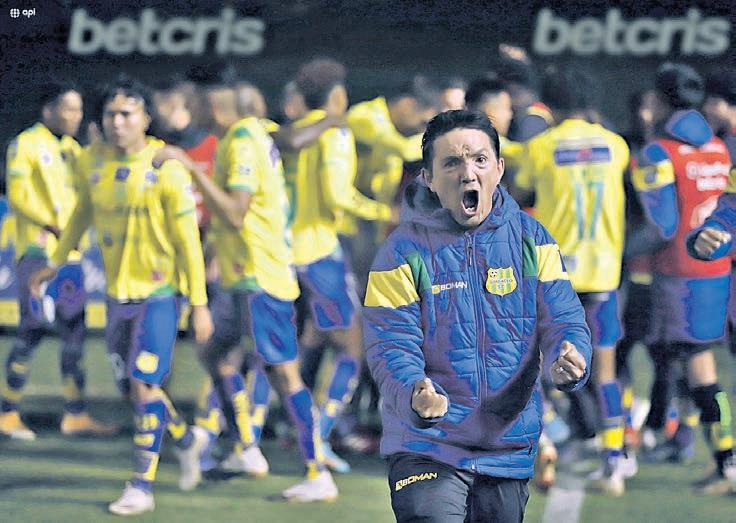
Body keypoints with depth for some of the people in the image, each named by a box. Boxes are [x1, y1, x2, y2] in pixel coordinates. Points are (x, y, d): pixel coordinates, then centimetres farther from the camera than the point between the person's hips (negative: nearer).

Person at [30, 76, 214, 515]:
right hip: (118, 293, 6)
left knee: (145, 385, -10)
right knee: (132, 389, 10)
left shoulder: (166, 167, -14)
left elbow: (188, 238, -11)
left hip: (158, 293, -6)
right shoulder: (94, 161, 1)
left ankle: (142, 486, -3)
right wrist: (56, 263, 26)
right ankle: (187, 438, 36)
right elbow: (83, 212, 21)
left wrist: (200, 303, -11)